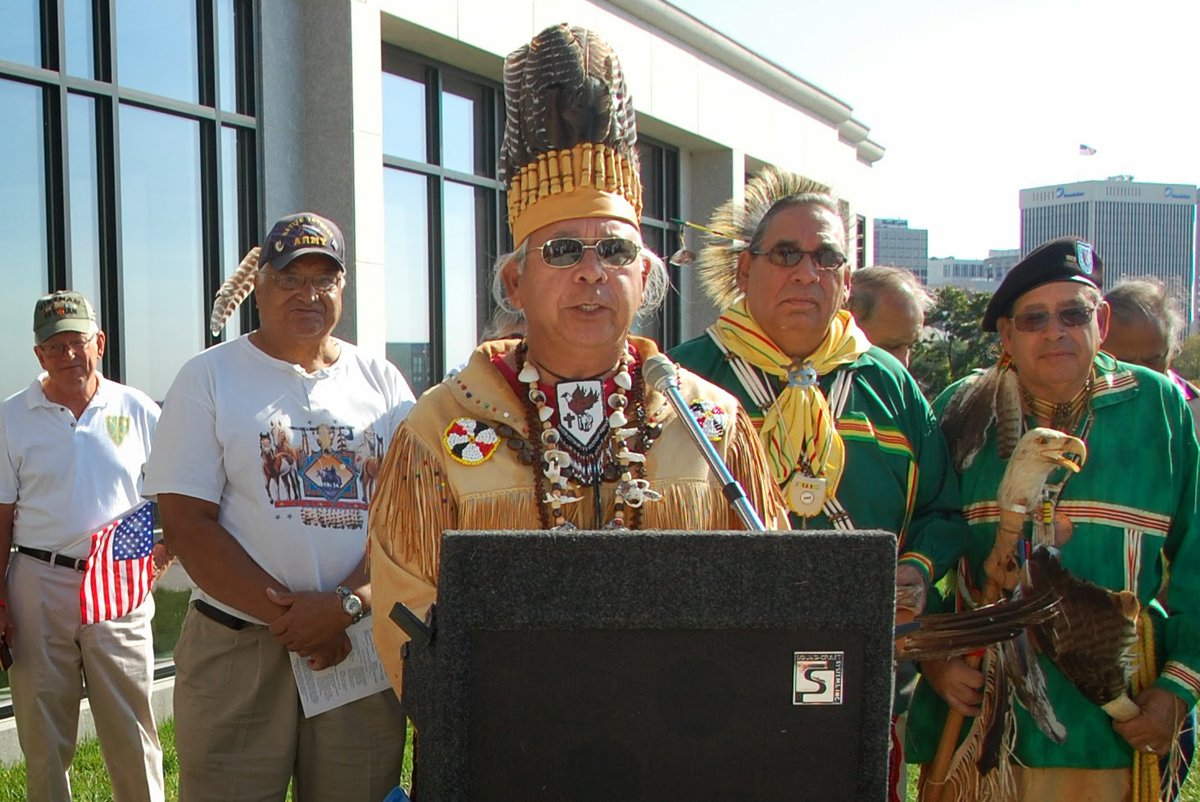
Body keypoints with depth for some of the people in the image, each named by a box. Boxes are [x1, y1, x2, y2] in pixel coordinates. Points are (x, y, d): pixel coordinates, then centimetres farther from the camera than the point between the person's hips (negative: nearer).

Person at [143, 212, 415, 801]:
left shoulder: (382, 382, 9)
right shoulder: (209, 377, 3)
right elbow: (187, 525, -5)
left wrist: (345, 605, -14)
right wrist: (288, 616, -13)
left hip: (363, 648, 2)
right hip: (236, 649, -2)